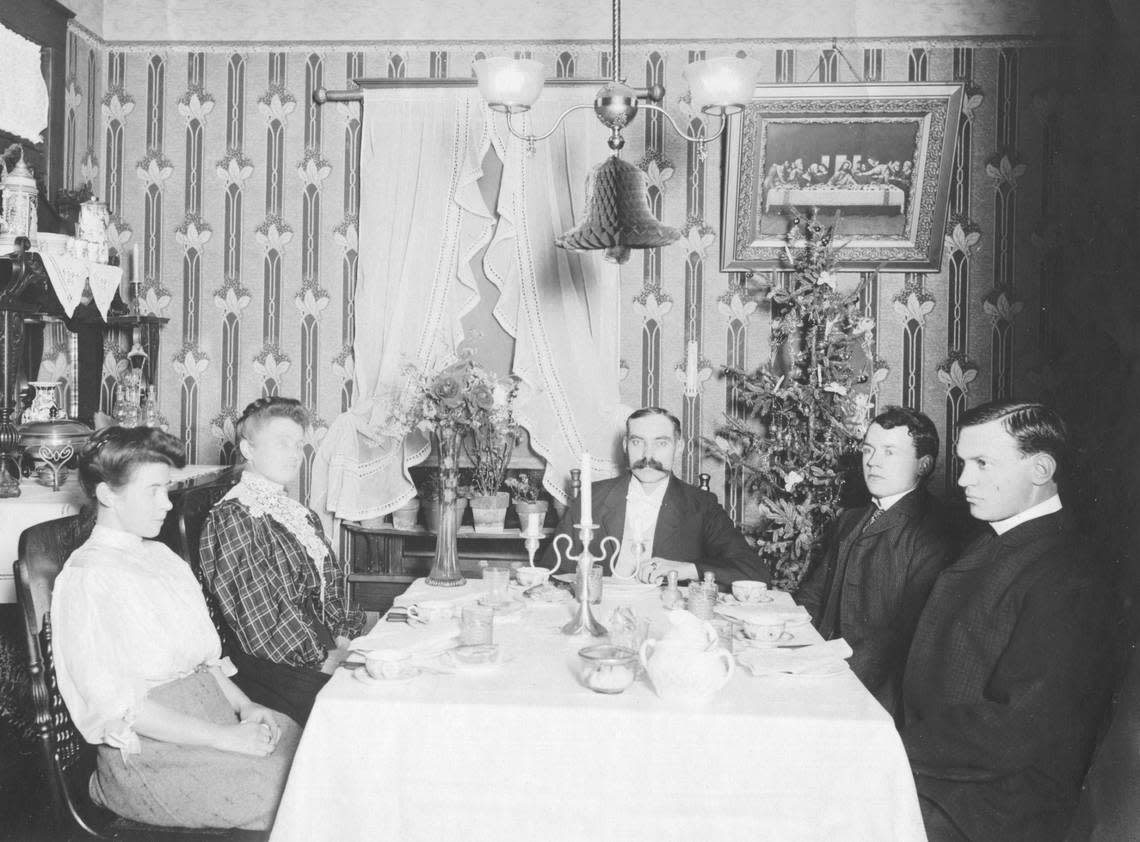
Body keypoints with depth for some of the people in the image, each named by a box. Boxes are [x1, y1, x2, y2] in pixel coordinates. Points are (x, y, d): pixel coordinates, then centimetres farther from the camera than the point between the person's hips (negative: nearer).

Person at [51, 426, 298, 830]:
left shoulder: (162, 556, 15)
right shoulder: (86, 577, -11)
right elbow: (115, 703, -16)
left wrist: (244, 705, 1)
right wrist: (224, 738, -19)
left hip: (213, 711, 8)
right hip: (148, 749, -8)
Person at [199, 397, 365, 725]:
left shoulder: (302, 515, 20)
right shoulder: (232, 518, -7)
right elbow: (262, 619, -14)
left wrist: (342, 642, -1)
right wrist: (324, 659, -13)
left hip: (326, 653, 8)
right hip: (270, 668, -7)